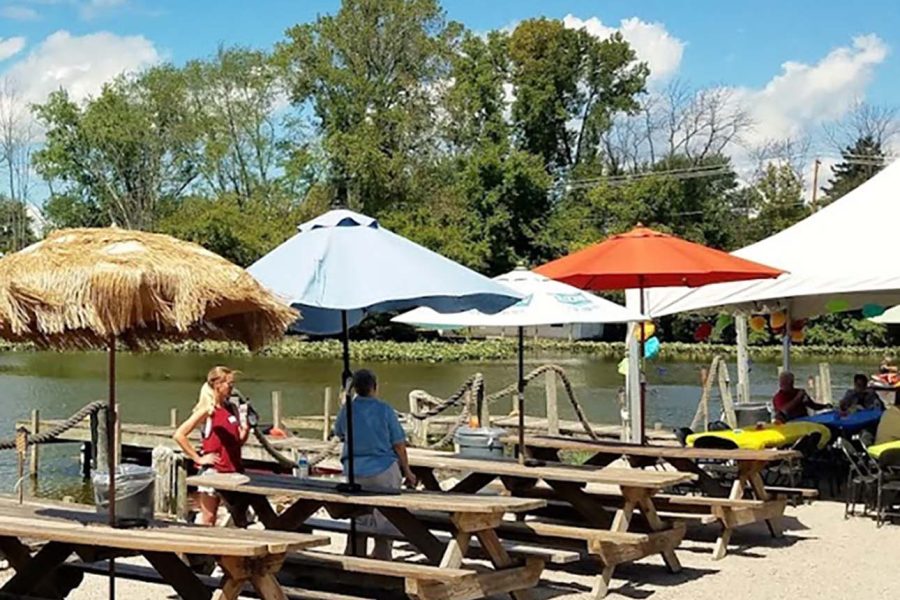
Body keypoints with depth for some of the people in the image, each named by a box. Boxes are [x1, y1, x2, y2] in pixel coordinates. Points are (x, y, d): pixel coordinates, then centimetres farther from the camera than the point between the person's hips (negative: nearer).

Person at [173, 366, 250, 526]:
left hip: (233, 469, 6)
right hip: (212, 470, -6)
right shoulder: (208, 410, -10)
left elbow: (239, 441, 11)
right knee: (208, 520, 1)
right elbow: (179, 435, -15)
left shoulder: (233, 409, 8)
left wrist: (246, 424, -6)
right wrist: (198, 458, -13)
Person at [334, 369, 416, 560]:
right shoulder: (384, 410, -11)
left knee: (358, 520, 14)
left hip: (355, 471, 4)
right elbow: (398, 444, -6)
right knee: (385, 519, 6)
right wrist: (407, 471, 3)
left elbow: (339, 433, 18)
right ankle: (382, 558, 9)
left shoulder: (347, 410, -2)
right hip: (384, 470, -4)